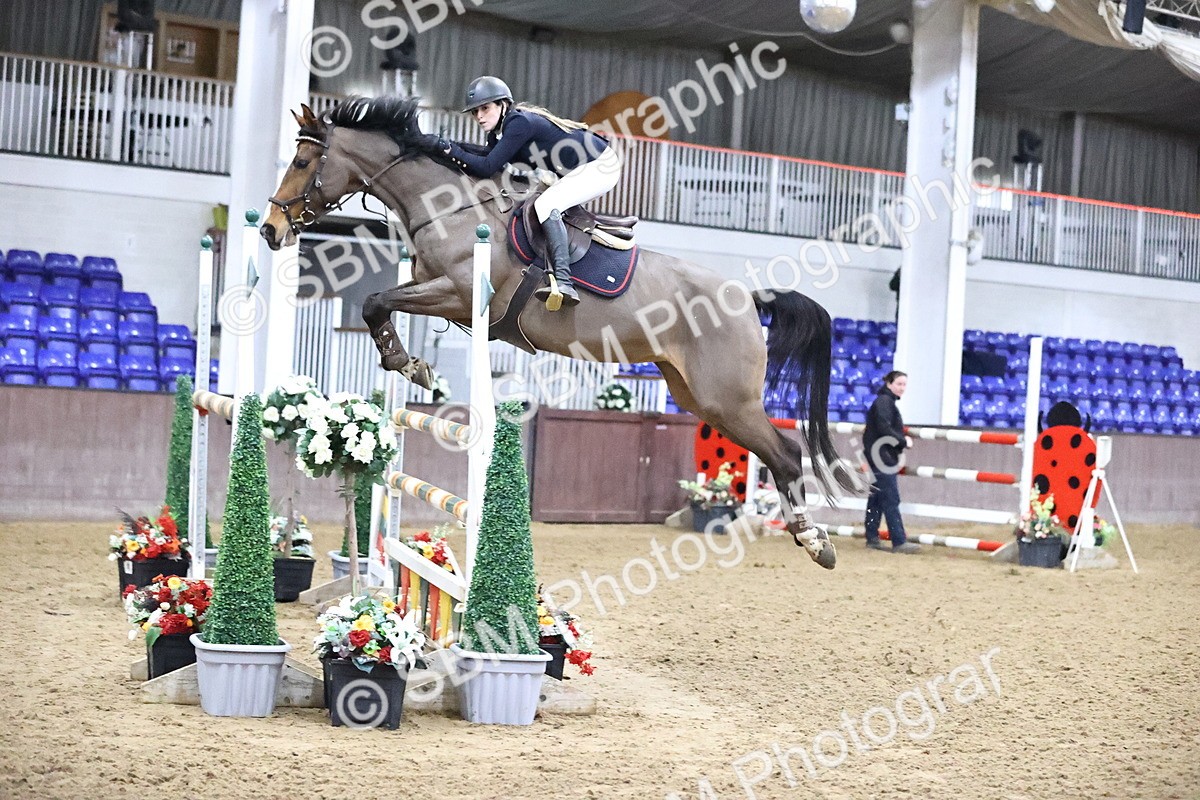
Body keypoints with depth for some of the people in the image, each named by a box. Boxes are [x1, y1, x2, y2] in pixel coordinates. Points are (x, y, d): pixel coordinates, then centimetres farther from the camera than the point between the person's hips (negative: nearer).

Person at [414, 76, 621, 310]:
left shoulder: (519, 123, -23)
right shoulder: (499, 131, 6)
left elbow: (487, 167, -26)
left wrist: (446, 148, -23)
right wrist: (442, 146, -3)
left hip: (601, 166, -11)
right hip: (581, 170, 11)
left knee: (546, 204, -25)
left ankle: (563, 281, -37)